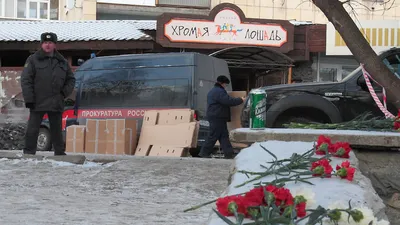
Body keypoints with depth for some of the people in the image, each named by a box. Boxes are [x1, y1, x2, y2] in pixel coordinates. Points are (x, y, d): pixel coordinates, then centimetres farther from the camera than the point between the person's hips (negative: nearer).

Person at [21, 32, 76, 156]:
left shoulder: (62, 62, 12)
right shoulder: (33, 60, 1)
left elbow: (71, 79, 19)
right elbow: (25, 80, -4)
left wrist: (65, 92, 2)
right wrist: (29, 99, -12)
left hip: (56, 103, 3)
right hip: (38, 103, -3)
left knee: (57, 130, 11)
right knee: (32, 129, -2)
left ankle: (60, 153, 20)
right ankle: (29, 153, 4)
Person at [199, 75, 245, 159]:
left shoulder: (213, 91, 21)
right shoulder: (219, 91, -15)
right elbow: (229, 101, -21)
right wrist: (240, 100, -9)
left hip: (214, 117, 11)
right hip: (218, 118, -11)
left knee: (224, 136, 7)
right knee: (213, 136, -5)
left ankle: (229, 153, 6)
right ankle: (204, 153, 0)